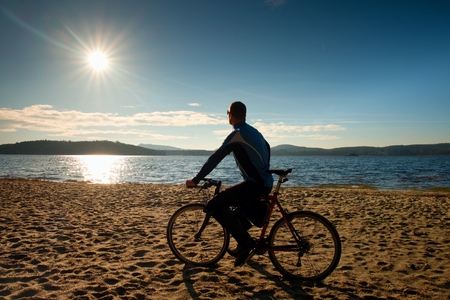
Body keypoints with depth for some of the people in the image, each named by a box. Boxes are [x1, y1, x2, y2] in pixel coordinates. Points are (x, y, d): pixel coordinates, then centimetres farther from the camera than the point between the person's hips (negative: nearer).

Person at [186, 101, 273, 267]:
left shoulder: (237, 134, -12)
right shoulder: (254, 131, 16)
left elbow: (215, 158, -14)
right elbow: (267, 149, 30)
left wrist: (196, 180, -9)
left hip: (255, 184, -10)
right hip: (265, 182, 10)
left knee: (214, 205, -13)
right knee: (230, 199, 27)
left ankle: (245, 241, -8)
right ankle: (247, 240, 26)